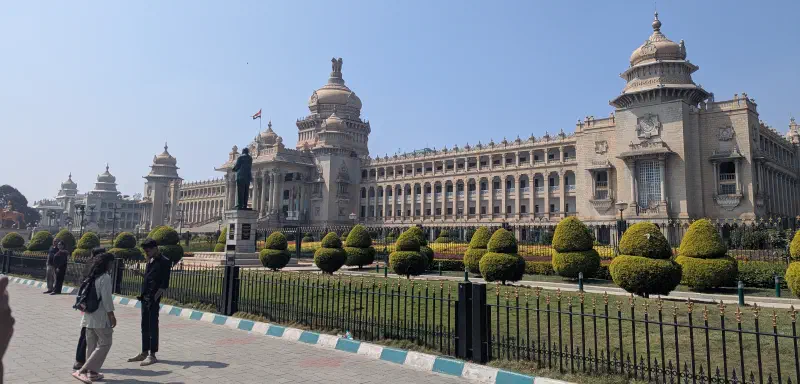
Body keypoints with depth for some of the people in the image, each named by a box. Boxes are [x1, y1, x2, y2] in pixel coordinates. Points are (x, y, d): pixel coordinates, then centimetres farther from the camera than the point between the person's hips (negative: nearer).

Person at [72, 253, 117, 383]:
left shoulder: (91, 276, 11)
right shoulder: (105, 277, -15)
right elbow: (106, 298, -17)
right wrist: (111, 315, -13)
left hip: (90, 315, 9)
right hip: (100, 316, -9)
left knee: (93, 345, 15)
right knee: (105, 343, -2)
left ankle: (92, 372, 20)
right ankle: (83, 371, -7)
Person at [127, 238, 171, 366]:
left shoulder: (164, 262, -12)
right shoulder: (150, 261, 13)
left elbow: (164, 284, -15)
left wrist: (155, 298, -17)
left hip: (153, 299, -9)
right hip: (145, 297, 9)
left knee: (152, 326, -3)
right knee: (144, 326, 14)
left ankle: (152, 355, 3)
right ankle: (144, 353, 23)